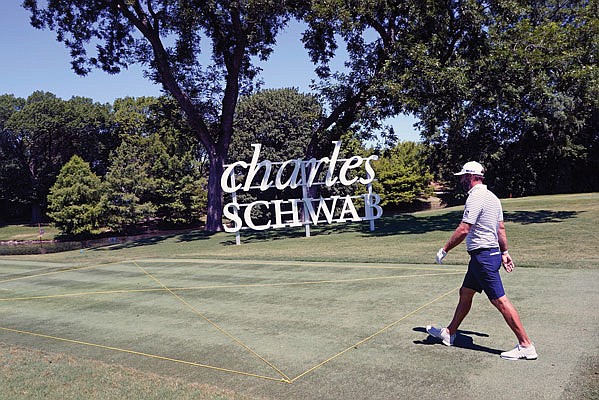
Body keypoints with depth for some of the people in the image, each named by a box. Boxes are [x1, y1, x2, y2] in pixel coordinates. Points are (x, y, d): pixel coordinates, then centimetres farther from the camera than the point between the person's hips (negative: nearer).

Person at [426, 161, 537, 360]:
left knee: (500, 301, -5)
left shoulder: (475, 197, -17)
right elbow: (501, 228, 17)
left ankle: (526, 346, 3)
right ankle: (449, 333, 29)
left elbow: (463, 230, -22)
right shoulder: (491, 197, 13)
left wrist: (444, 250, -14)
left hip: (483, 256, -11)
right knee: (465, 294, 17)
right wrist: (504, 252, 21)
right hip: (492, 253, 11)